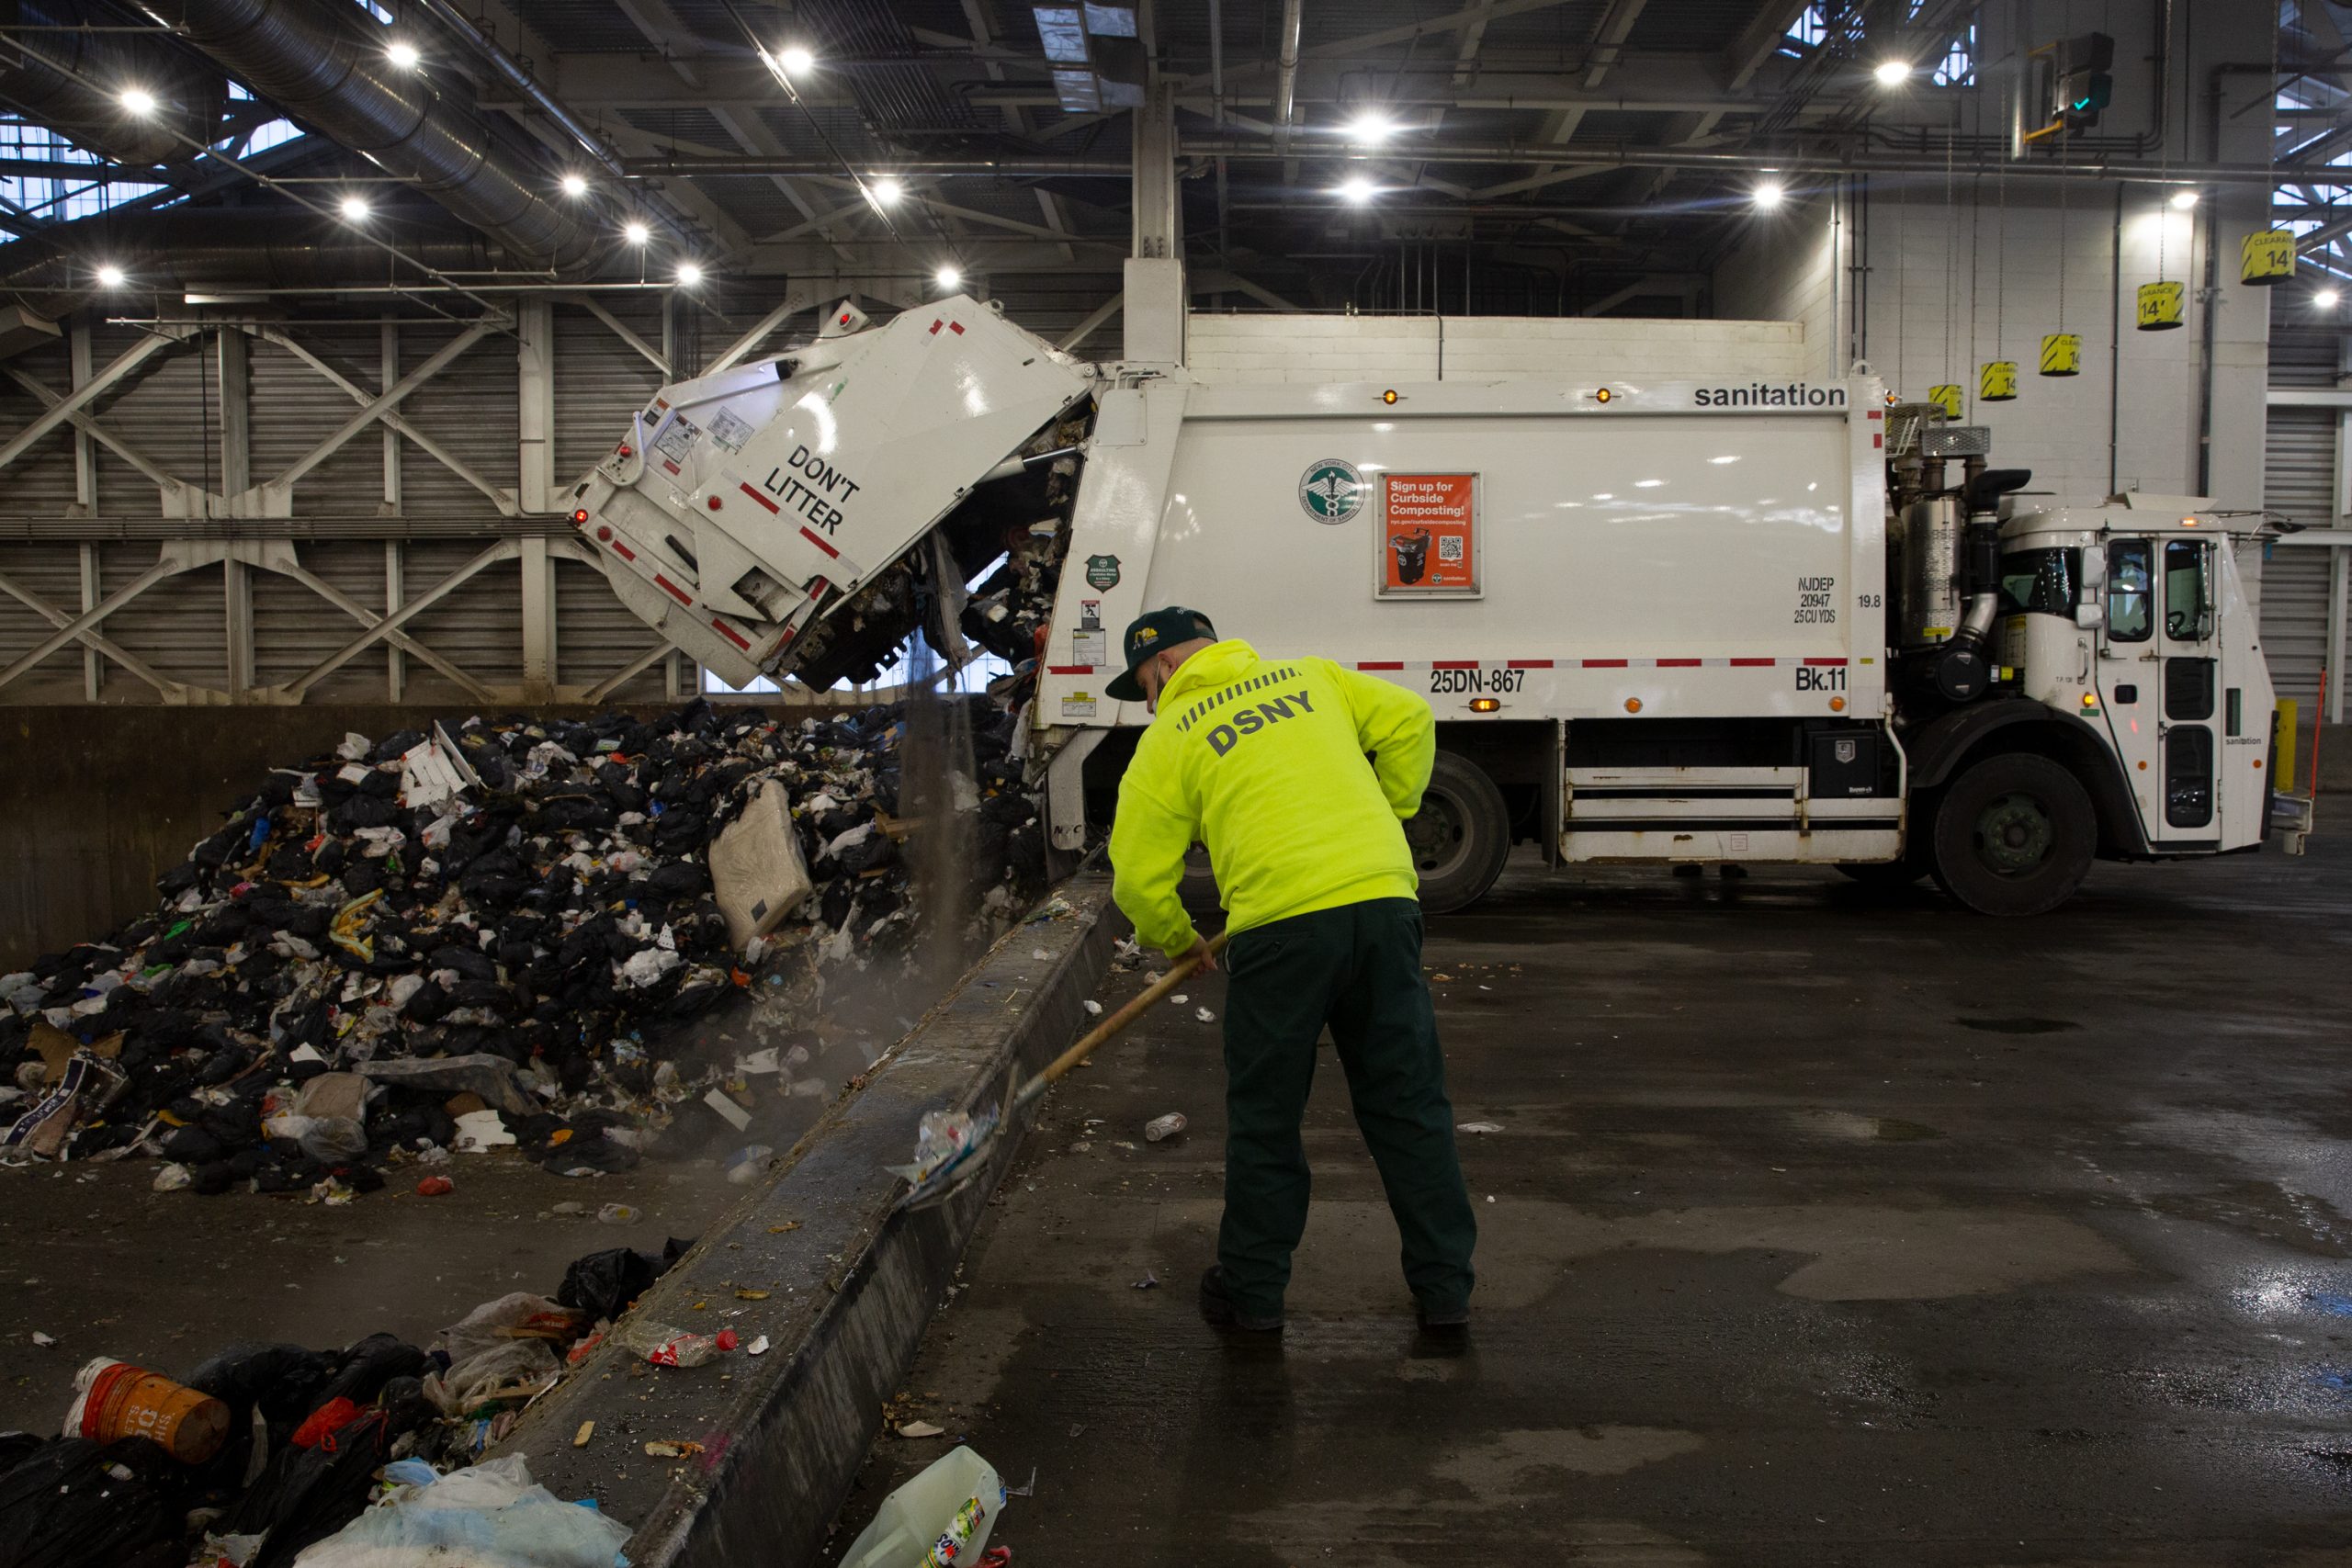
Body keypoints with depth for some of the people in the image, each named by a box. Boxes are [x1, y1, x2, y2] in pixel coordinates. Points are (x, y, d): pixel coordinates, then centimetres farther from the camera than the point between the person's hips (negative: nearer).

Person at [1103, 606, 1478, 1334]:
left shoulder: (1167, 741, 9)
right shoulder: (1310, 676, 19)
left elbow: (1139, 877, 7)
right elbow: (1408, 720, 12)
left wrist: (1180, 942, 24)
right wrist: (1389, 811, 23)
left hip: (1280, 925, -3)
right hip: (1384, 900, 4)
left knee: (1264, 1121, 12)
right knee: (1409, 1107, 12)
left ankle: (1252, 1290, 23)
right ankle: (1444, 1288, 19)